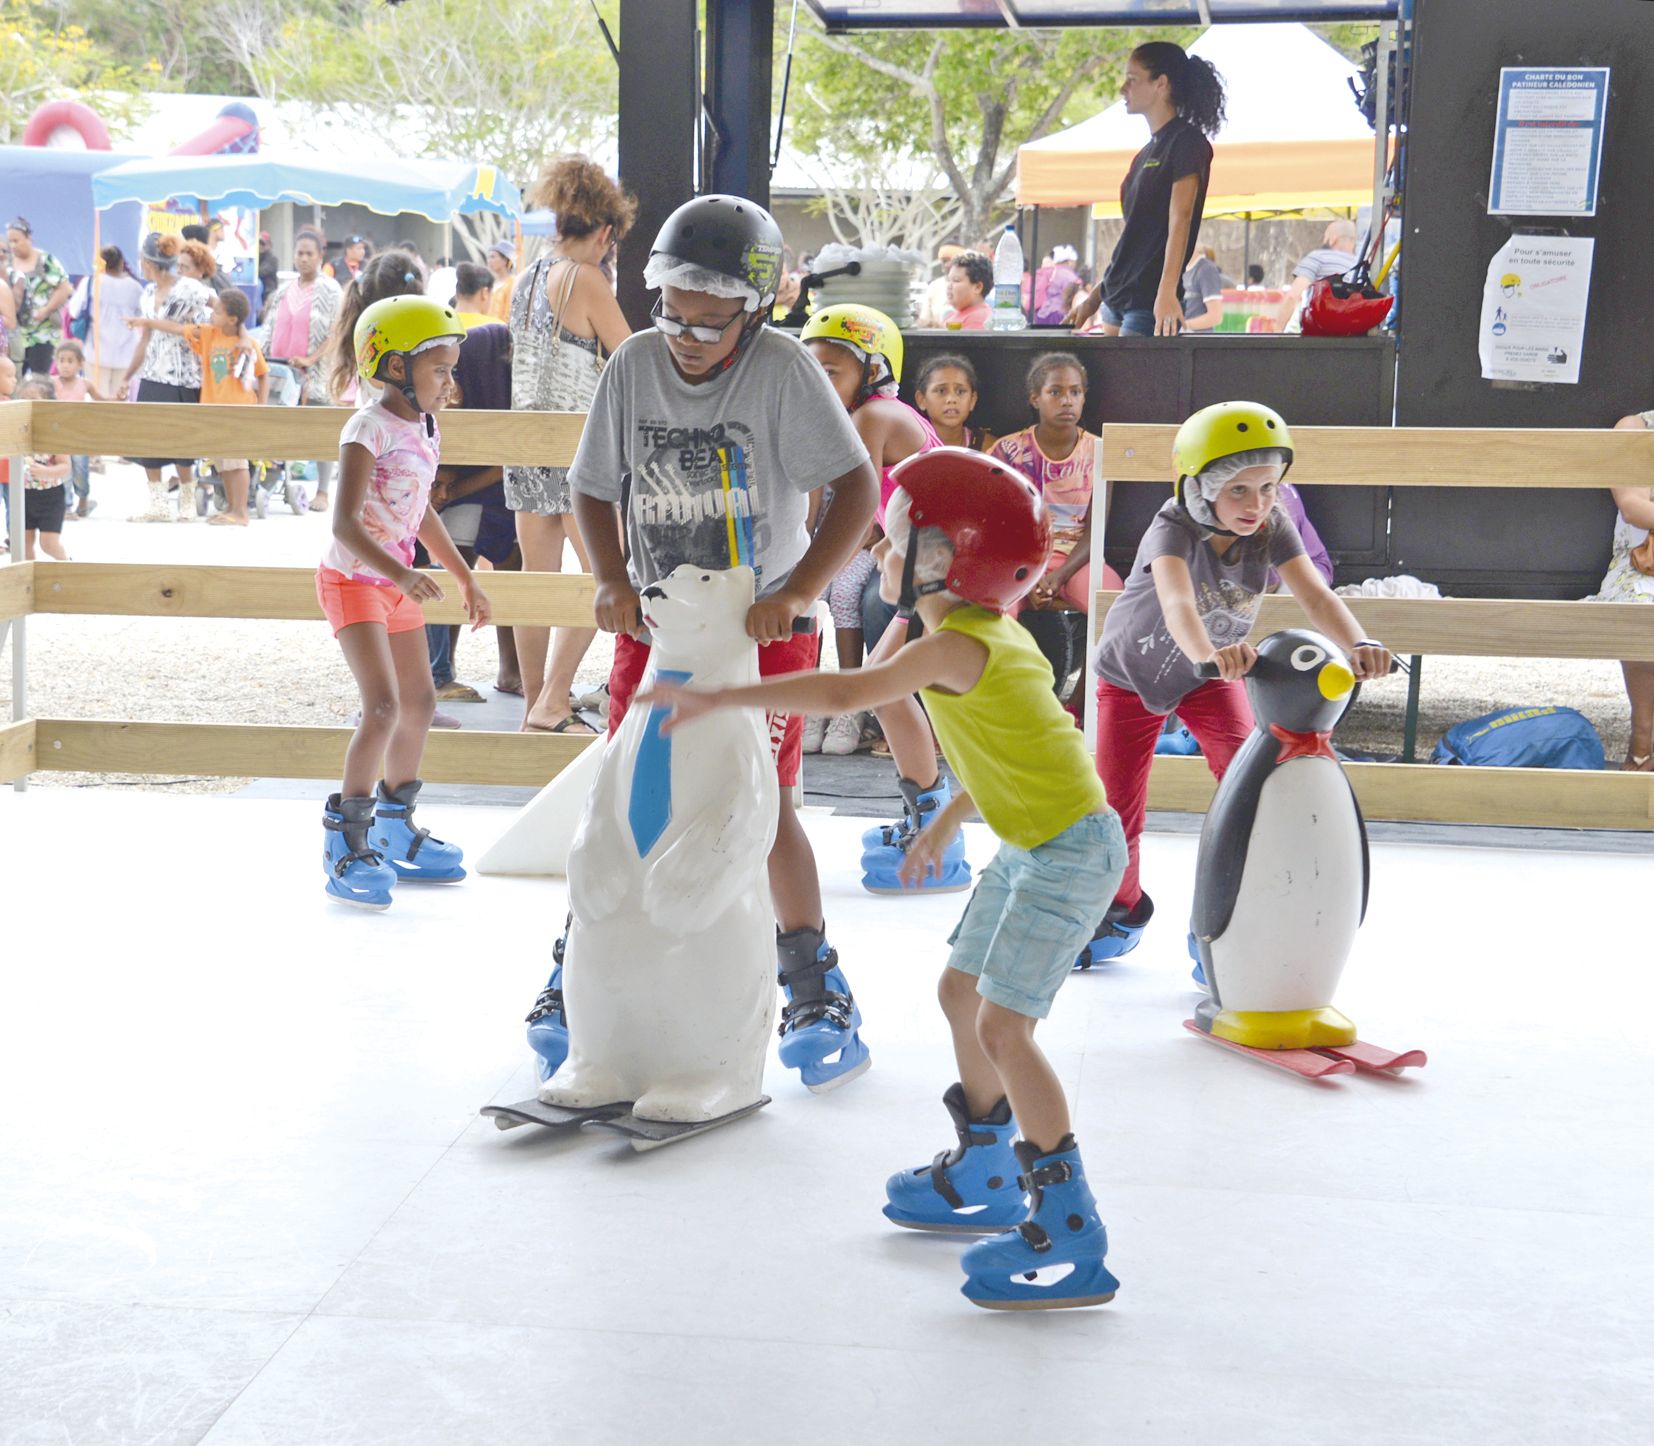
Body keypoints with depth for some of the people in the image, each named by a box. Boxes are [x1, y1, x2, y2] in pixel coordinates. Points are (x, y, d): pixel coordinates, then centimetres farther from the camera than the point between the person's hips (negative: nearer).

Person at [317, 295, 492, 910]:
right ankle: (346, 846, -9)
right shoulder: (369, 429, -18)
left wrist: (466, 580, 24)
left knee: (419, 704, 13)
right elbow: (345, 523, -26)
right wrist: (399, 573, -39)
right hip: (352, 579, -9)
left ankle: (396, 832, 29)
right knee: (384, 706, -18)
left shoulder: (425, 431, 8)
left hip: (396, 583, 9)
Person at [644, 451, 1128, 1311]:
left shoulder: (957, 644, -22)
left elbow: (845, 693, -33)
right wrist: (946, 824, 31)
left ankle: (1069, 1232, -10)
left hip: (1070, 849, -11)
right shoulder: (986, 632, 10)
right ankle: (984, 1176, 35)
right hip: (1030, 844, 11)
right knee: (962, 991, 18)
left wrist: (719, 698, -31)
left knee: (1002, 1022, -14)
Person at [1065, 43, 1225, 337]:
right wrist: (1095, 296, 22)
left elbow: (1179, 220, -17)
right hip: (1117, 296, 8)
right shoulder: (1147, 152, 20)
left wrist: (1166, 292, -27)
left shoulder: (1187, 142, -6)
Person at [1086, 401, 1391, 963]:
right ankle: (1120, 906, 32)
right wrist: (1211, 652, -76)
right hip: (1132, 675, -3)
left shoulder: (1273, 529, -22)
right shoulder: (1173, 530, -34)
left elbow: (1315, 594, -36)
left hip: (1210, 680, 3)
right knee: (1118, 810, 1)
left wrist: (1358, 644, -57)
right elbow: (1177, 604, -55)